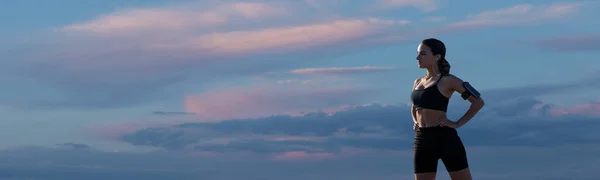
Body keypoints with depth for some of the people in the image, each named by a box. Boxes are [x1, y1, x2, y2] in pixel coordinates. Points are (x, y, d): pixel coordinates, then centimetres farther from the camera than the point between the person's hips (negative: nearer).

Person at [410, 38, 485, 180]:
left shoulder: (447, 80, -3)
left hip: (444, 138, -6)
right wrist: (416, 122, 14)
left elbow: (478, 102, -6)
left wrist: (457, 124, -10)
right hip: (422, 140, 6)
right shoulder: (418, 82, 16)